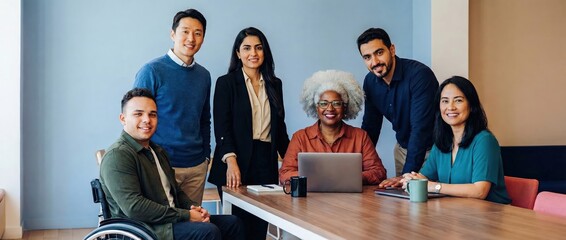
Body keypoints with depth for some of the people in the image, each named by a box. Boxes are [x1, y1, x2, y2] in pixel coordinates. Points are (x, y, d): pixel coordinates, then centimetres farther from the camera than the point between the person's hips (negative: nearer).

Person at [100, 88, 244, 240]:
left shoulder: (158, 151, 17)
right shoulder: (117, 156, -14)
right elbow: (134, 207, -24)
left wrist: (194, 208, 0)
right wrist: (186, 215, -20)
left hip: (171, 219, 9)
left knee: (232, 223, 3)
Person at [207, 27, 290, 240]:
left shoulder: (274, 84, 14)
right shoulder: (226, 83, 1)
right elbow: (221, 127, -7)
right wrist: (231, 161, -20)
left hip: (266, 162, 4)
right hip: (237, 164, -3)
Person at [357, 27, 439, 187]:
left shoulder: (419, 74, -27)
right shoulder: (370, 82, -5)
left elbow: (420, 128, -31)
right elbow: (370, 126, 4)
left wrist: (408, 174, -34)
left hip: (432, 148, -6)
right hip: (403, 148, 6)